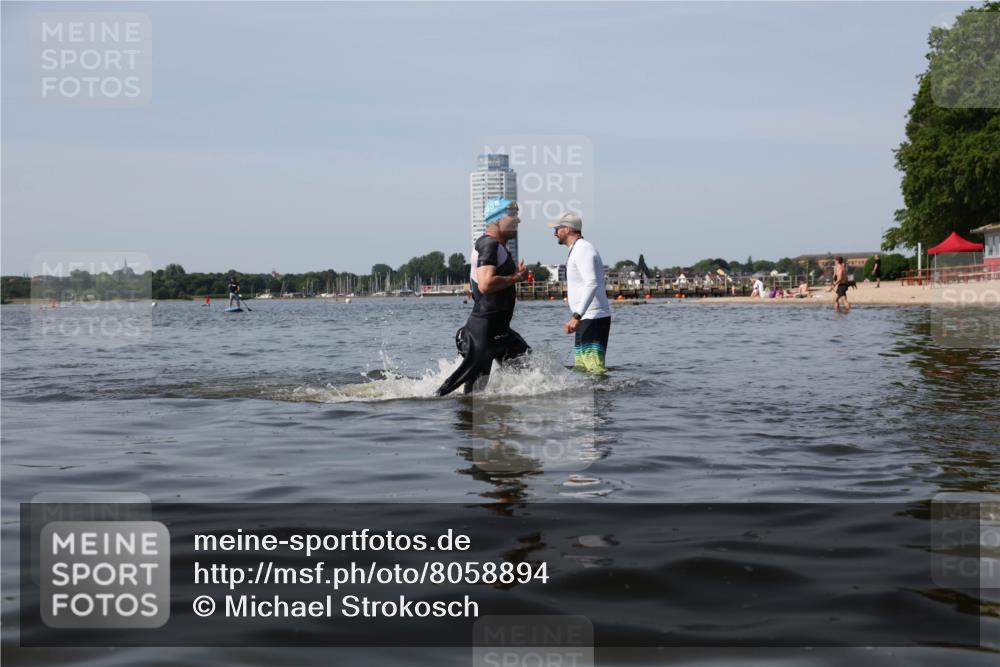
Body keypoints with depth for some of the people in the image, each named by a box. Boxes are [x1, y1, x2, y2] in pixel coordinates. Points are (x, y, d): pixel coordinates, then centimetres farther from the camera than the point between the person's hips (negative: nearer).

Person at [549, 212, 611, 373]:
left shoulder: (582, 249, -12)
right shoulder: (578, 250, 20)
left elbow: (592, 284, -25)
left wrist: (577, 316, -31)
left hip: (593, 319, -11)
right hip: (587, 319, 11)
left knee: (595, 369, -18)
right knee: (580, 369, 12)